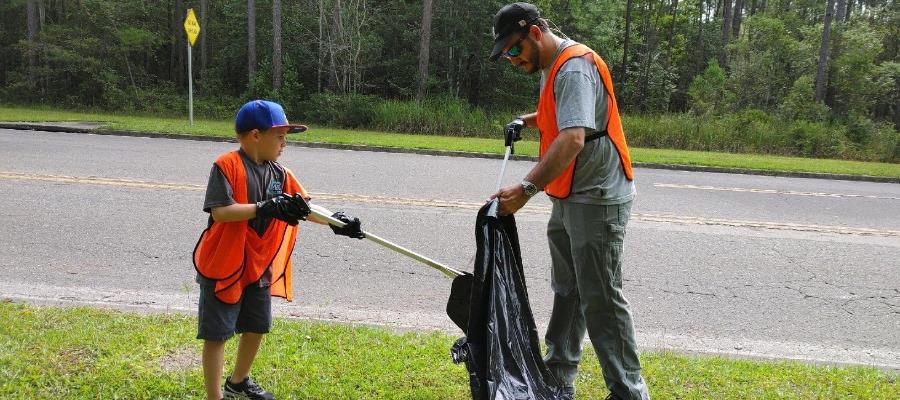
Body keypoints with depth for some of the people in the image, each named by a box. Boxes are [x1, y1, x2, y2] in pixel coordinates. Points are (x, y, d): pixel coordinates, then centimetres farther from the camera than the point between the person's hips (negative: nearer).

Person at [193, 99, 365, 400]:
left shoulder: (280, 173, 3)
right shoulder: (227, 165, -17)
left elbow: (304, 206, 4)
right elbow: (219, 212, -26)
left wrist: (334, 221, -11)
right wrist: (265, 208, -34)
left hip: (260, 266, 7)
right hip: (223, 266, -7)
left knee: (257, 327, 20)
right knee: (217, 334, 2)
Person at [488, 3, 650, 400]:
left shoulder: (574, 67, -19)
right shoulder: (553, 67, 12)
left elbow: (573, 139, -32)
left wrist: (527, 188, -38)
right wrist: (528, 120, 15)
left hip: (597, 200, -10)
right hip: (569, 199, 11)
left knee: (600, 300, -6)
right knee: (566, 291, 17)